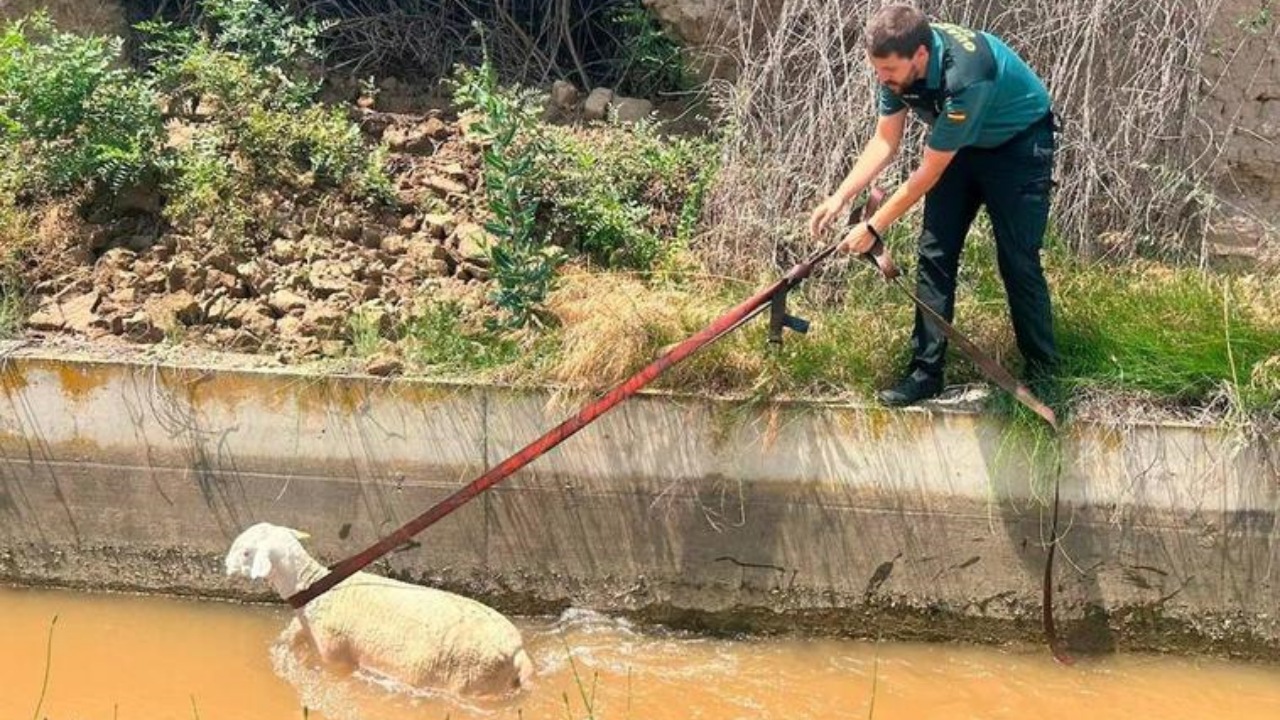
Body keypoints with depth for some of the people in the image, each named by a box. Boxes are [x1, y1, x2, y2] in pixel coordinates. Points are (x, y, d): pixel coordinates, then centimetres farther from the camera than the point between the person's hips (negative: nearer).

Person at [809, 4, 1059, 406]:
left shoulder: (965, 76, -40)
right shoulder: (899, 64, -19)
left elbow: (929, 173, -31)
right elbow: (884, 144, -6)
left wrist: (873, 229, -25)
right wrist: (839, 199, -15)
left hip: (1019, 145, -7)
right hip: (961, 146, 7)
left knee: (1018, 262, -7)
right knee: (934, 255, -1)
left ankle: (1043, 374, 9)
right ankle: (926, 372, 4)